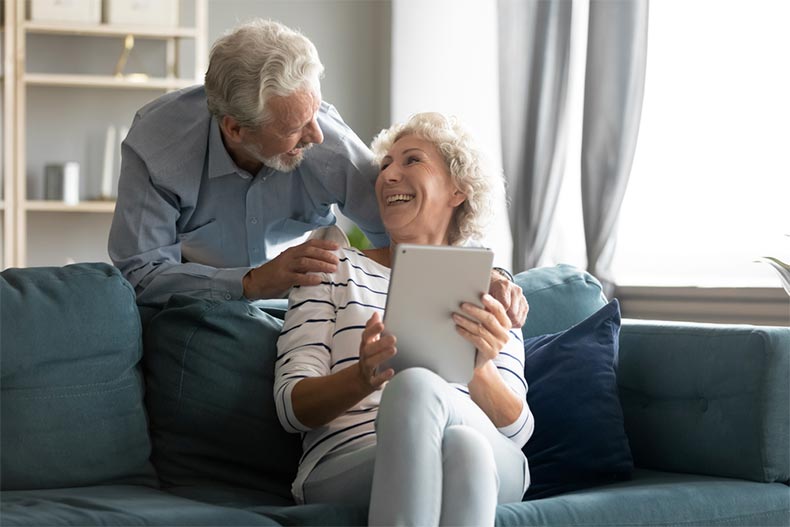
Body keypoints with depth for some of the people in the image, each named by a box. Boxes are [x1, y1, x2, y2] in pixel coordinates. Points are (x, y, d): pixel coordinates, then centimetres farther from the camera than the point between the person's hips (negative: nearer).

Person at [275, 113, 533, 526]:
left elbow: (518, 430, 9)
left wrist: (481, 371, -14)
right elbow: (291, 406, 6)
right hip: (343, 470, -1)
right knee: (411, 387, -37)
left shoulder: (487, 287, 22)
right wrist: (364, 376, -16)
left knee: (416, 388, -36)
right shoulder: (336, 270, 19)